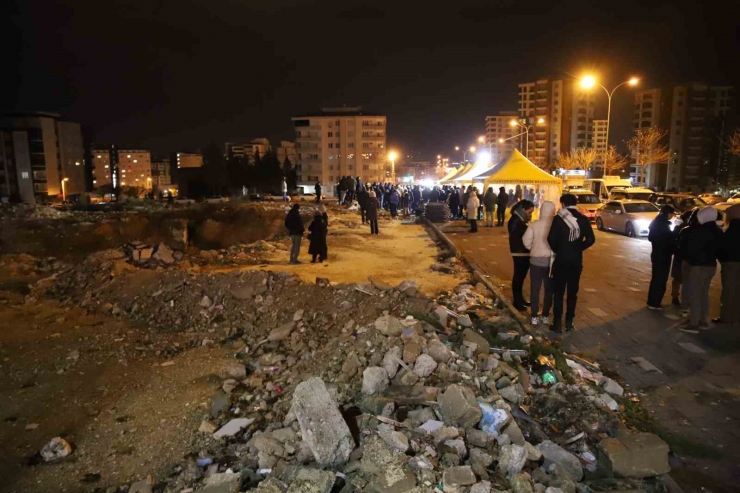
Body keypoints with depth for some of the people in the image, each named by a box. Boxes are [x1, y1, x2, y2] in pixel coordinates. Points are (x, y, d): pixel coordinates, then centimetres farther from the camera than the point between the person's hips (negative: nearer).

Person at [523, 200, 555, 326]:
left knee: (535, 289, 9)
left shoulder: (535, 225, -8)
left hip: (536, 260, 0)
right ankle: (545, 316, 17)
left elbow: (526, 240, -9)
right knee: (549, 289, 14)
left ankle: (534, 317, 11)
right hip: (551, 260, 0)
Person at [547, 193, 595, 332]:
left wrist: (557, 250, 0)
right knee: (572, 292, 13)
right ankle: (569, 322, 18)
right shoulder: (583, 219, 1)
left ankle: (557, 323, 6)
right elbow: (591, 239, -4)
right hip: (576, 261, 3)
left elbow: (551, 239, -18)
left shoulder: (558, 218, -10)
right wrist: (578, 248, 10)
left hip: (561, 261, -3)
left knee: (558, 292, 5)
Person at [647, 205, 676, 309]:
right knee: (661, 279, 1)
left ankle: (652, 301, 25)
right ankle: (655, 303, 8)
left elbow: (651, 237, 15)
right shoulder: (664, 224, -21)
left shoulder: (656, 222, 8)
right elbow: (669, 240, -18)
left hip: (656, 254, 9)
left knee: (656, 278, 17)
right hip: (663, 255, -9)